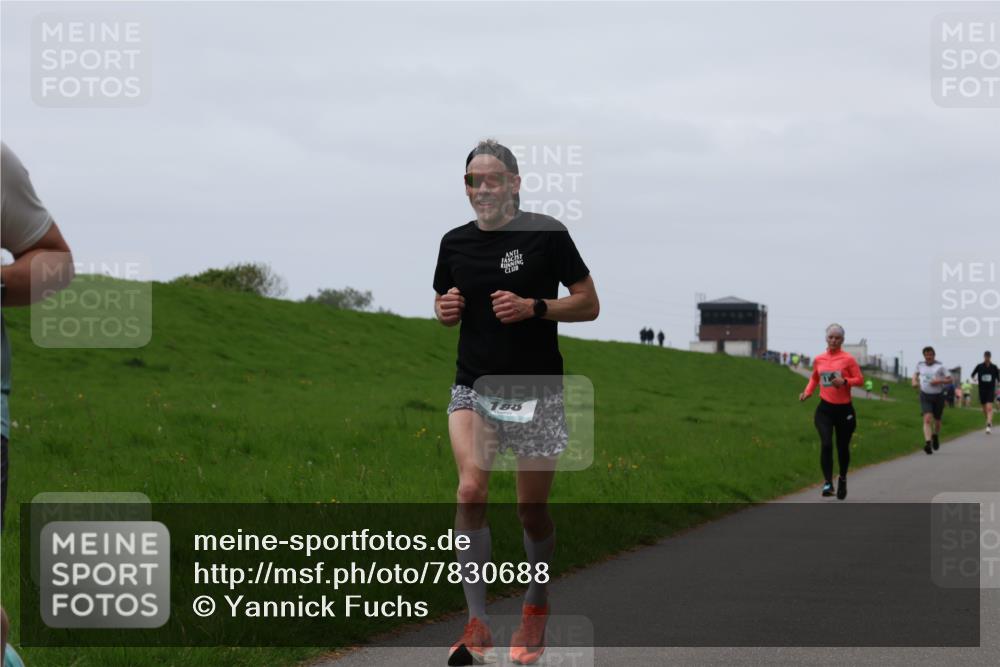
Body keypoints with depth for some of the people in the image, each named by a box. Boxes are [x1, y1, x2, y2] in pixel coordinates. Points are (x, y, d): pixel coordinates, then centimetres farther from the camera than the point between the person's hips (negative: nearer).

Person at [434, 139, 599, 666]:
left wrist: (533, 306, -18)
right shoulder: (455, 242, 5)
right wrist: (446, 310, -3)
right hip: (473, 386, 2)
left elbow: (589, 305, -3)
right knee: (471, 490, -20)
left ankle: (536, 608, 33)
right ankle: (477, 624, -18)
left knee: (532, 509, 7)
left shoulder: (547, 233, -6)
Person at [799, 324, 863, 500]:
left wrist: (845, 381, -23)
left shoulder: (848, 359, -6)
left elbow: (860, 379, -6)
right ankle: (828, 482, -15)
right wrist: (807, 392, 6)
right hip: (825, 408, 1)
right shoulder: (819, 360, 5)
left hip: (844, 409, -1)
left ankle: (842, 479, 35)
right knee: (826, 444, -17)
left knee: (843, 447, 10)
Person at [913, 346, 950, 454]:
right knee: (927, 419, -18)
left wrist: (939, 381, -21)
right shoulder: (920, 365, 3)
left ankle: (936, 436, 45)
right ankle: (928, 443, -28)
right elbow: (916, 373, 25)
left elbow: (949, 379, -5)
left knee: (937, 420, 14)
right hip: (925, 396, 1)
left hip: (938, 396, -1)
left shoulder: (939, 366, -7)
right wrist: (915, 381, 5)